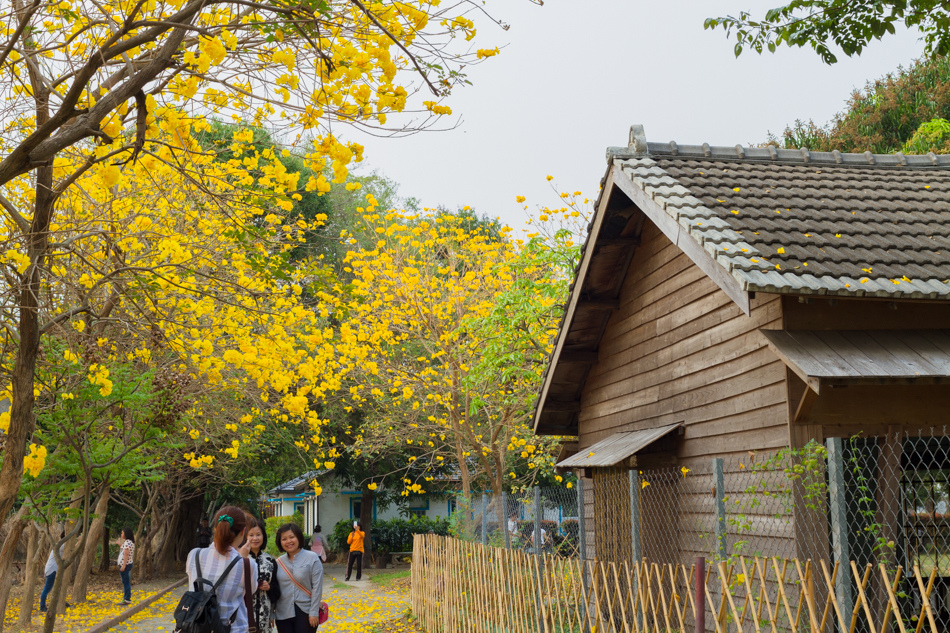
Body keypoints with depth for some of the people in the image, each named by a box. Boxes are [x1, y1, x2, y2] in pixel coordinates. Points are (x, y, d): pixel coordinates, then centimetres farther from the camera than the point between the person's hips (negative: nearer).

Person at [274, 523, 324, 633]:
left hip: (305, 613, -4)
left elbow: (317, 588, -8)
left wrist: (314, 613, -12)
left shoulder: (312, 558, -6)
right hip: (283, 614, 4)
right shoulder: (279, 562, 5)